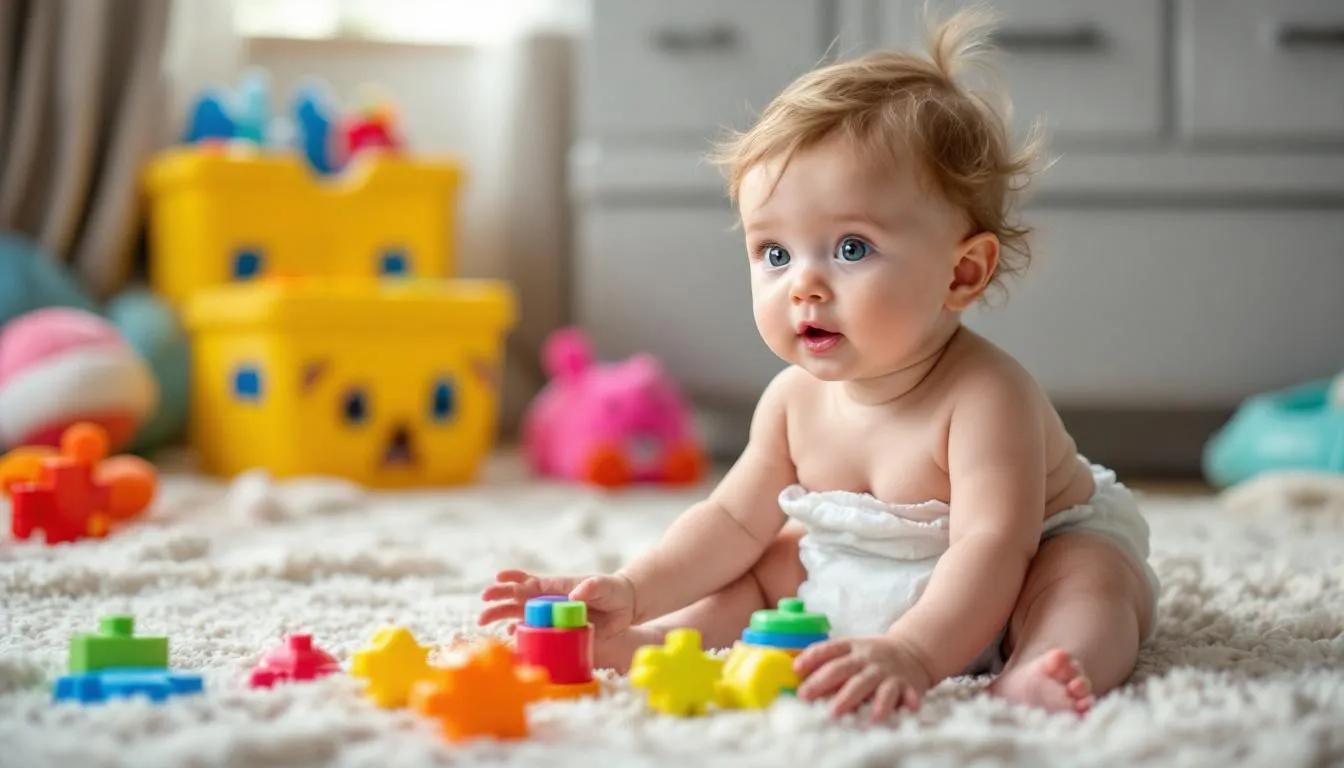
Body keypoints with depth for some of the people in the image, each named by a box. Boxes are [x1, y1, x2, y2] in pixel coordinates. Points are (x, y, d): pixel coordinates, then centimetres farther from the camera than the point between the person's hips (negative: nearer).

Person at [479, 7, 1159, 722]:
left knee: (1091, 575, -33)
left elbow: (992, 547, -42)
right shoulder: (796, 400, -10)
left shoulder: (983, 395, -32)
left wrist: (912, 654, -58)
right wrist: (631, 594, -13)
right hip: (862, 581, 7)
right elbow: (734, 522, 1)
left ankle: (1033, 673, -57)